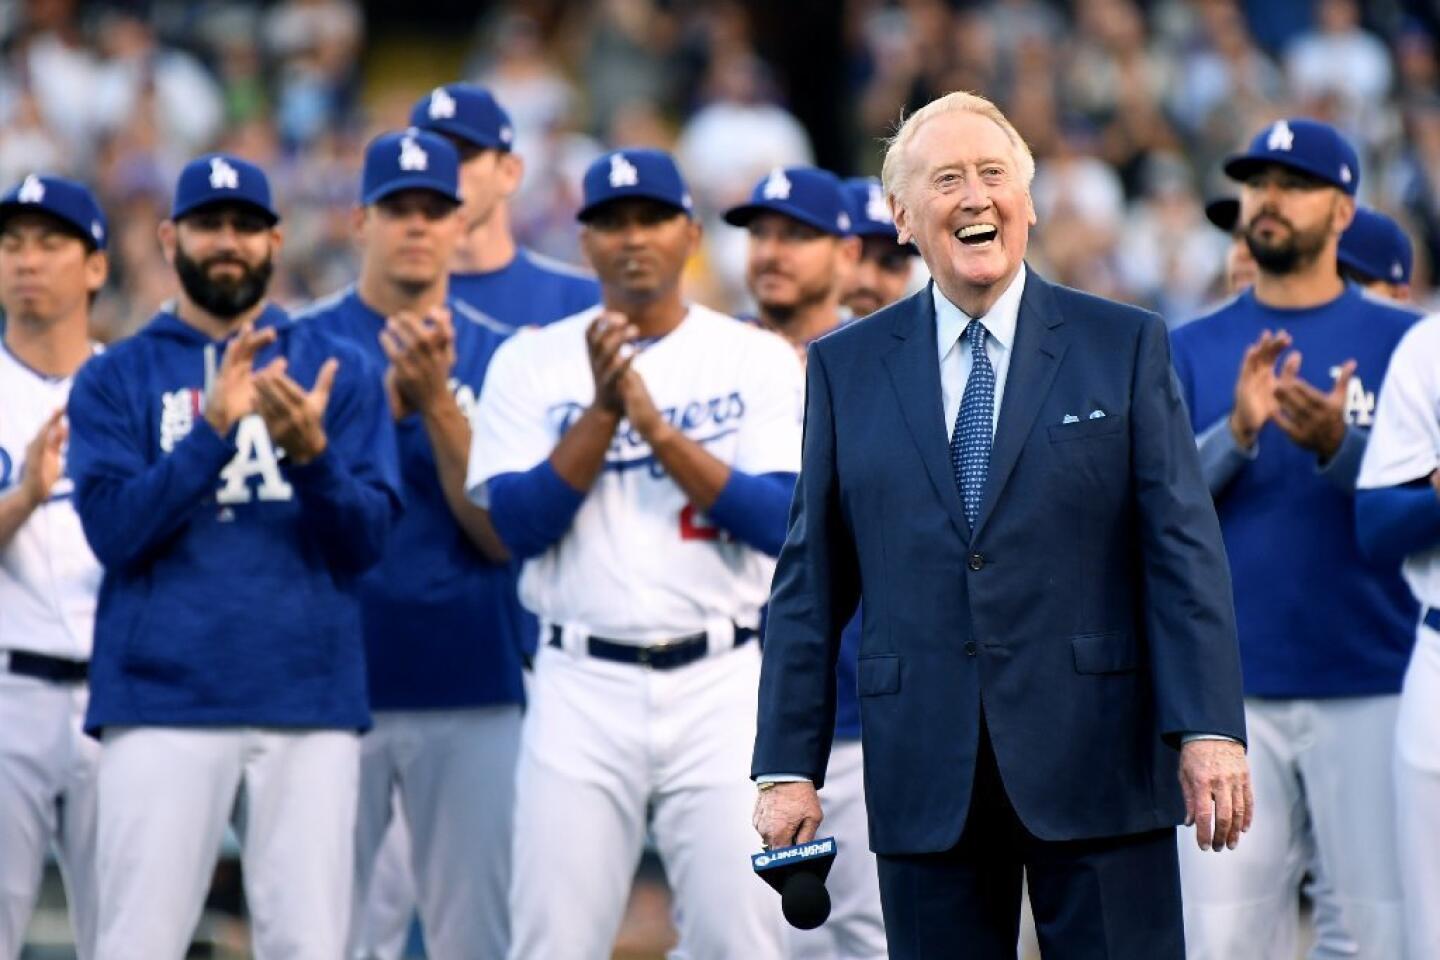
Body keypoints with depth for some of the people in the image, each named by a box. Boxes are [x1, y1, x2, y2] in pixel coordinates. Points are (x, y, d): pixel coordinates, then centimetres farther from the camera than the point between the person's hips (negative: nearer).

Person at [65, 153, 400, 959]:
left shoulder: (340, 372, 12)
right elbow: (115, 529, -5)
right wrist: (215, 425, -14)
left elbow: (366, 541, 3)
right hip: (163, 700, -1)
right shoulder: (116, 378, 9)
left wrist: (310, 452, -16)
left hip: (312, 704, 1)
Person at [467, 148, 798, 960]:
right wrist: (603, 411, -14)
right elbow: (517, 524, -4)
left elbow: (781, 522, -8)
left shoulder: (758, 360, 5)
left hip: (721, 684, 0)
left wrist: (655, 423, -16)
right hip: (582, 684, 1)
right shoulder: (532, 362, 7)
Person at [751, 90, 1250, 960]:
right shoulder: (846, 368, 11)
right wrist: (789, 766, 3)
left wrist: (1210, 730, -11)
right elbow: (811, 578, 10)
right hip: (926, 782, 2)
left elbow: (1185, 548, 0)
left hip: (1096, 773, -1)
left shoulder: (1126, 347, 6)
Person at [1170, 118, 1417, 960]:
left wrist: (1336, 446, -22)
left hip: (1371, 692, -2)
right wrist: (1237, 432, -16)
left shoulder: (1401, 343, 3)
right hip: (1231, 698, 2)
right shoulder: (1193, 352, 11)